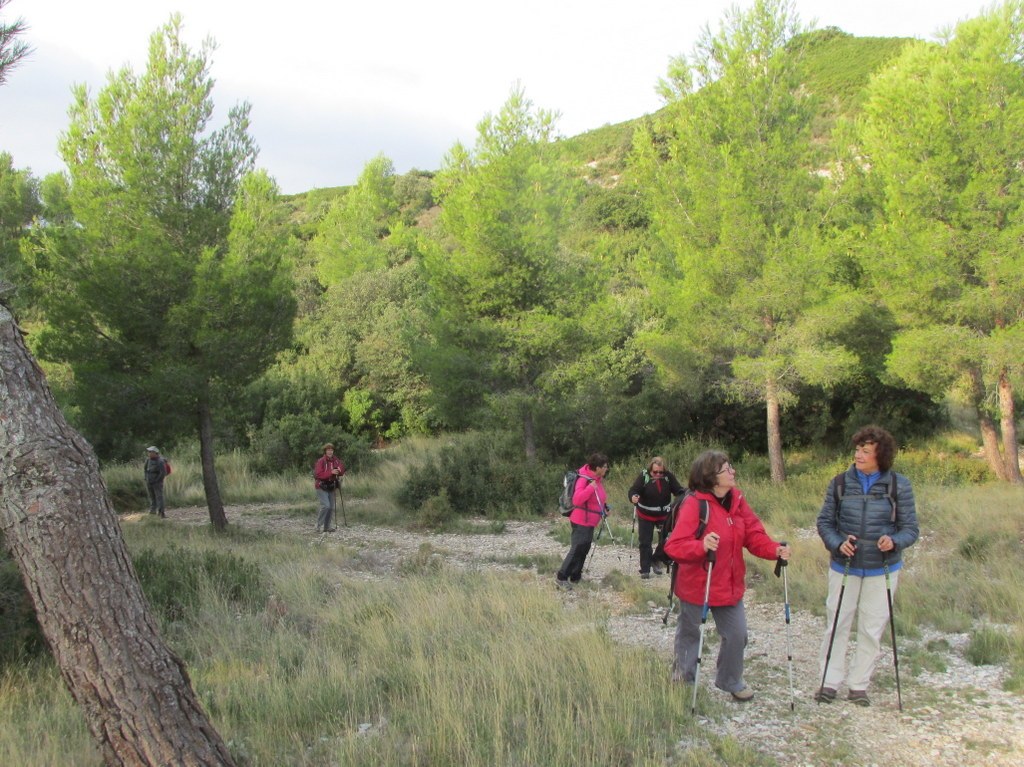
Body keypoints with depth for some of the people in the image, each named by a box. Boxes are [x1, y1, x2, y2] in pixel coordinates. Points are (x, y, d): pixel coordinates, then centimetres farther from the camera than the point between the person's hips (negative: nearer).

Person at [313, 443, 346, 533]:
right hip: (322, 487, -6)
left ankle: (327, 526, 17)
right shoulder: (321, 461, -13)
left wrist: (340, 470, -17)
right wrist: (331, 472, -28)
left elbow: (342, 472, 7)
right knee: (326, 506, -17)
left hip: (331, 487, 6)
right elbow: (317, 474, -22)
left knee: (332, 507, 5)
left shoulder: (336, 460, 4)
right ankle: (319, 525, -4)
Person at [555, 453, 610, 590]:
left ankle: (575, 577, 22)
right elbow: (576, 500, -32)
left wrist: (604, 507, 7)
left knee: (584, 549, 14)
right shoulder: (584, 479, -22)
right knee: (577, 549, -10)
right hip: (582, 521, -10)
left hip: (590, 521, 10)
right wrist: (591, 487, -36)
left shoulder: (597, 479, 6)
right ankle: (561, 577, -5)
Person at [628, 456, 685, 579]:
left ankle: (656, 561, 36)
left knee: (665, 540, 13)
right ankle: (645, 570, 12)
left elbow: (678, 490, -13)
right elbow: (634, 490, -25)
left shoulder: (668, 476, -15)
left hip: (664, 514, 2)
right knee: (645, 542, 3)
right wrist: (633, 497, -47)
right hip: (646, 515, -2)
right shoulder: (644, 476, -20)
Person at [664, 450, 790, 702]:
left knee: (737, 634, 10)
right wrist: (701, 546, -45)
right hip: (696, 585, -5)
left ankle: (731, 681, 35)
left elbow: (753, 535, 1)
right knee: (689, 634, 14)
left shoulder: (737, 500, -1)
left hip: (730, 584, 6)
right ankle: (683, 680, 36)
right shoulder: (694, 504, -22)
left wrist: (775, 549, -17)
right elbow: (674, 546, -28)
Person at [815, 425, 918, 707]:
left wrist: (894, 541, -24)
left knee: (872, 629, 7)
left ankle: (858, 684, 22)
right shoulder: (840, 483, -3)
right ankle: (829, 682, 16)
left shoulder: (899, 485, -6)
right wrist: (837, 544, -16)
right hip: (844, 567, 1)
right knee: (836, 625, 5)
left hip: (882, 570, 0)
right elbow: (824, 521, 3)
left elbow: (910, 527, -3)